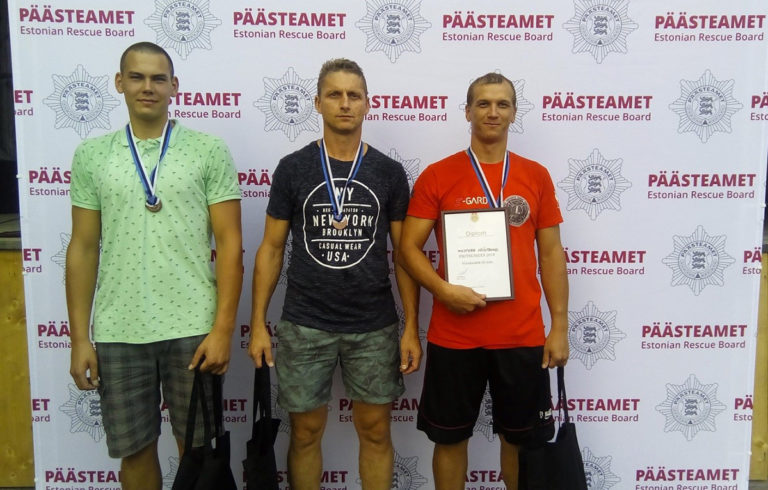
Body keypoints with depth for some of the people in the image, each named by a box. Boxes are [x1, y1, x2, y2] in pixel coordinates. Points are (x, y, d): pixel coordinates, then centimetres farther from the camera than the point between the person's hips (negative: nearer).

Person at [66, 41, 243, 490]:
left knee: (197, 445, 11)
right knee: (134, 449, 15)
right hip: (117, 332, 2)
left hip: (193, 328, -2)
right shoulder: (91, 155, 6)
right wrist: (80, 338, 3)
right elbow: (83, 249, 7)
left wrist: (223, 328, -10)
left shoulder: (209, 150, -2)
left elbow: (230, 243, -4)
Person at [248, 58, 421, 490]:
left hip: (375, 327, 1)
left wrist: (412, 327, -1)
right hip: (304, 326, 0)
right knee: (306, 430, 11)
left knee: (375, 430, 10)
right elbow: (271, 248, 3)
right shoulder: (293, 168, 0)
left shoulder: (389, 172, 2)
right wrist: (258, 322, -2)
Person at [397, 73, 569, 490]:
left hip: (523, 335, 2)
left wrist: (560, 326, 2)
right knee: (450, 437, 13)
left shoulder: (536, 176, 5)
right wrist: (444, 290, -19)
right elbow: (409, 248, -3)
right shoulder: (437, 176, -1)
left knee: (520, 437, 16)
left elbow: (551, 254, 7)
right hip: (454, 335, -1)